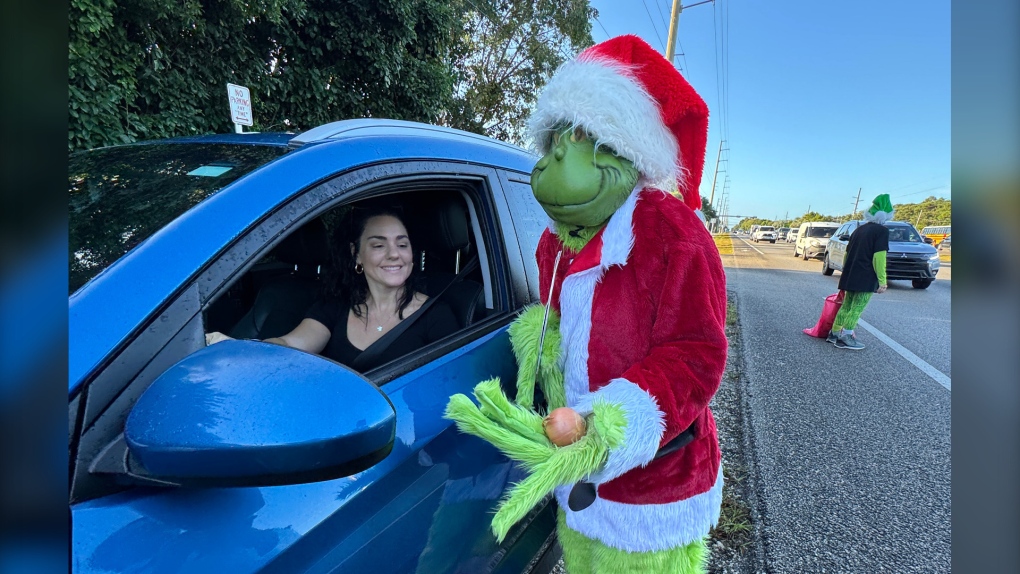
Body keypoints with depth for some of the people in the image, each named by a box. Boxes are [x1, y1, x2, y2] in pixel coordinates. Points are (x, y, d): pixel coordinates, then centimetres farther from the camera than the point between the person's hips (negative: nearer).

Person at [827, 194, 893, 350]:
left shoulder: (860, 229, 14)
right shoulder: (882, 231, -8)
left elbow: (847, 253, 19)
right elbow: (879, 257, -16)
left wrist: (846, 272, 29)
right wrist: (882, 281, -14)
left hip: (850, 277, 7)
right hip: (866, 279, -7)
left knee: (846, 305, 14)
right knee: (857, 308, -3)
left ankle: (834, 333, 16)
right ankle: (845, 338, -4)